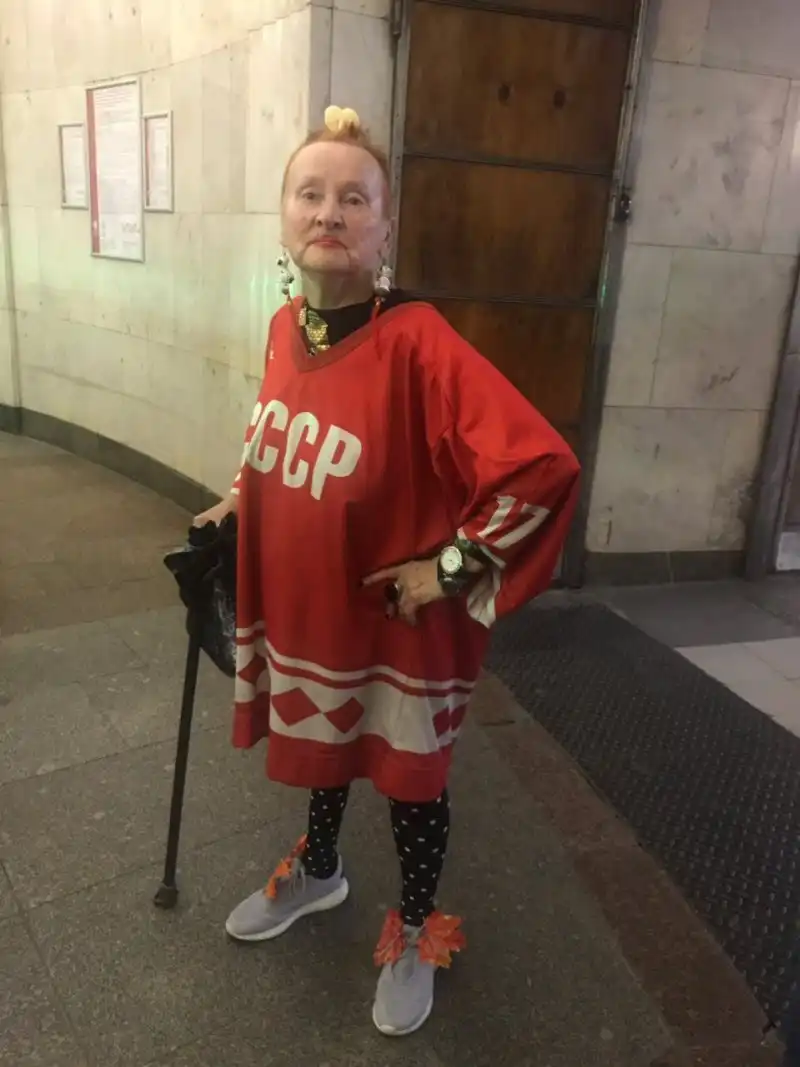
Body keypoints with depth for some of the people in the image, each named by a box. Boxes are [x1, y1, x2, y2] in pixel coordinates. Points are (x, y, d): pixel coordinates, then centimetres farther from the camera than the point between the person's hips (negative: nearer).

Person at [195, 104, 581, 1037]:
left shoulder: (417, 342, -25)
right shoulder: (285, 326, -2)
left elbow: (543, 467, -30)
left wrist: (452, 565, -23)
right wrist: (237, 505, 8)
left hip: (394, 625, -6)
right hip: (300, 605, 7)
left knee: (408, 778, 15)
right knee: (317, 744, 27)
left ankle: (416, 933, 42)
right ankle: (317, 872, 56)